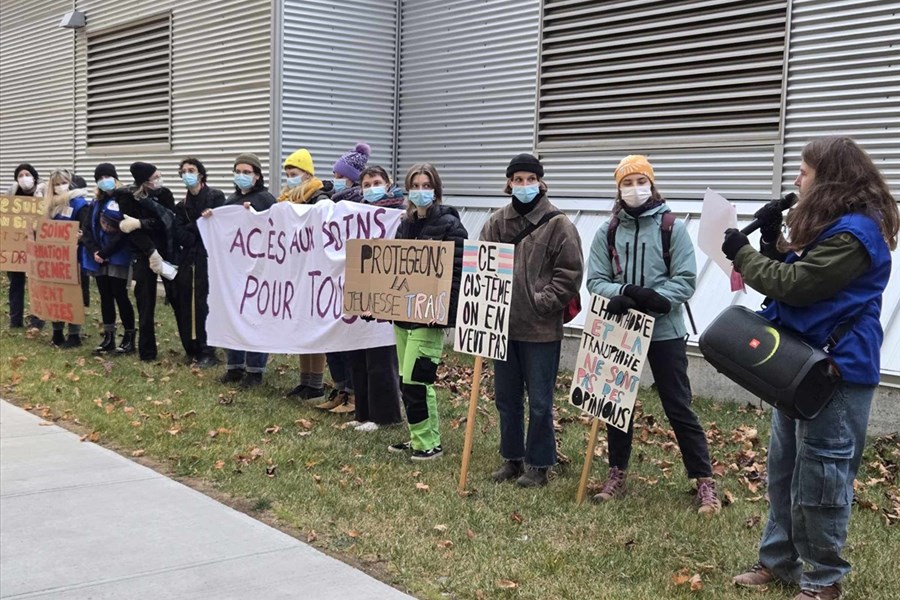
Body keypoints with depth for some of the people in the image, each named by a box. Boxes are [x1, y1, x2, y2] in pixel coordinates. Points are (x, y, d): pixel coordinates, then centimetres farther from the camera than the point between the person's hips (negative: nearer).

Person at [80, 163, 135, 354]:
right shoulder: (97, 202, 14)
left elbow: (124, 231, -15)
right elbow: (86, 227, 9)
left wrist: (105, 253, -15)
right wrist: (93, 251, -7)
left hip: (118, 257, -6)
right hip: (99, 258, 6)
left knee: (120, 296, -4)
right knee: (105, 297, 9)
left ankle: (129, 337, 6)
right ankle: (108, 337, 15)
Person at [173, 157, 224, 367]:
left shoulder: (216, 197, 0)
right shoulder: (182, 206, 16)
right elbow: (180, 235, 3)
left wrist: (192, 229, -9)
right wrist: (200, 226, -10)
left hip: (208, 258, -5)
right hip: (187, 259, 5)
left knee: (204, 304, -8)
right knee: (184, 305, 4)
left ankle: (207, 352, -1)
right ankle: (190, 349, 15)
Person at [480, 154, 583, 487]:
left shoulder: (558, 224, -6)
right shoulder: (497, 222, 6)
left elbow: (570, 273, -7)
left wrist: (542, 302, -13)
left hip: (542, 329, -5)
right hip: (503, 325, 5)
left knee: (539, 401, 4)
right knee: (506, 398, 14)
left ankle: (539, 464, 17)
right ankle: (512, 458, 28)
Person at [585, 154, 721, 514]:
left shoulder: (673, 228, -3)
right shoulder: (607, 232, 4)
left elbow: (685, 280, -8)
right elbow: (596, 280, -1)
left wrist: (654, 299, -24)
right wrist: (622, 293, -22)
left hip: (665, 332, -3)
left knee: (678, 407, 2)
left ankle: (704, 481, 11)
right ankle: (617, 474, 26)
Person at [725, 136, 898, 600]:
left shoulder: (853, 233, -19)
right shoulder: (833, 225, 13)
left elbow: (793, 284, -21)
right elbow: (796, 271, 17)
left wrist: (742, 253, -10)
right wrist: (773, 238, 3)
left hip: (838, 371, -10)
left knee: (819, 478, -1)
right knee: (784, 470, 15)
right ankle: (779, 561, 27)